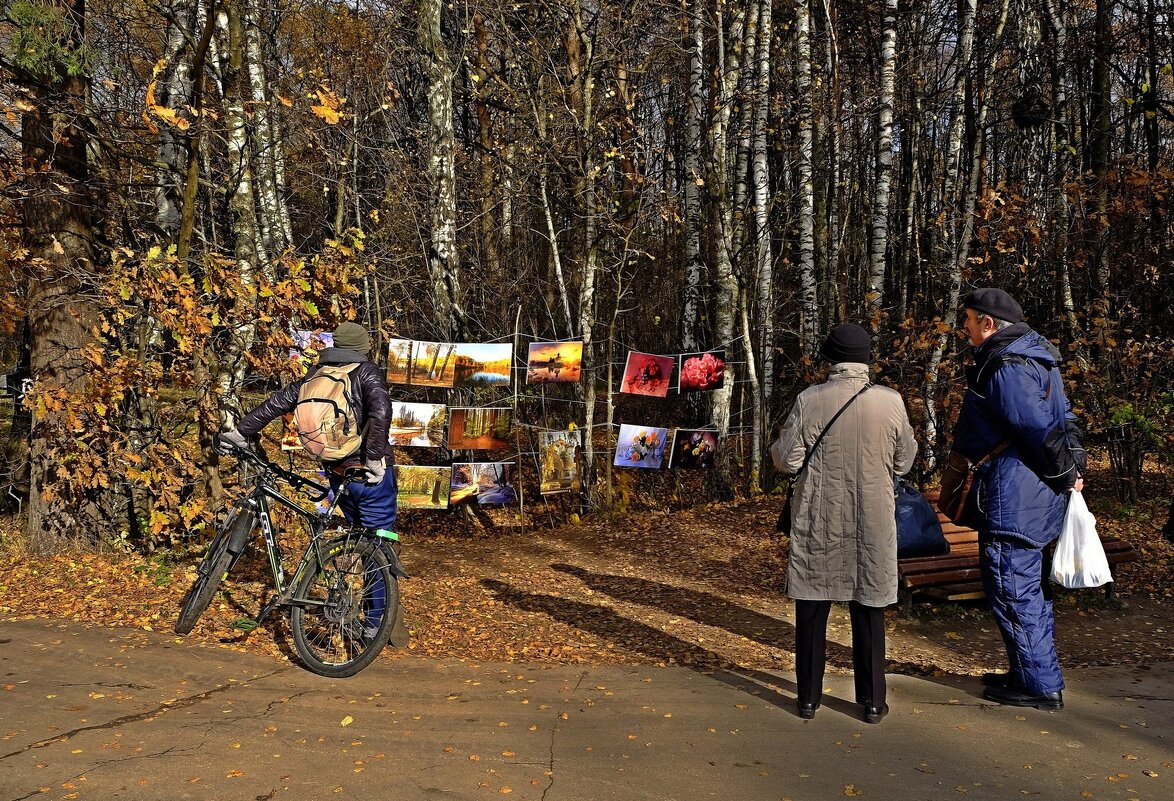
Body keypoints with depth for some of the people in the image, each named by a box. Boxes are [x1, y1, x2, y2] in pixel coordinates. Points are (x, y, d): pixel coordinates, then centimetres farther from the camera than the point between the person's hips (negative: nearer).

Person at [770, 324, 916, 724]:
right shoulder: (891, 402, -7)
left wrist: (777, 445, 13)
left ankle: (808, 697, 18)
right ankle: (872, 701, 19)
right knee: (869, 611, 11)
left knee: (812, 609, 10)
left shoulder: (809, 400, -10)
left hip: (817, 521, 0)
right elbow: (904, 463, 3)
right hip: (872, 524, 1)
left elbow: (788, 461, -8)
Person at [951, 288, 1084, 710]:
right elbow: (1063, 419, 17)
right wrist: (1073, 469, 11)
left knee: (1013, 588, -2)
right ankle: (1031, 673, 30)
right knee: (1028, 587, 19)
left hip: (1013, 498, -11)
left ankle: (1041, 685, 6)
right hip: (1036, 494, 11)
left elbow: (1041, 430, -22)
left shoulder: (1005, 367, -18)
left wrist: (1066, 475, -10)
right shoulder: (1031, 356, 15)